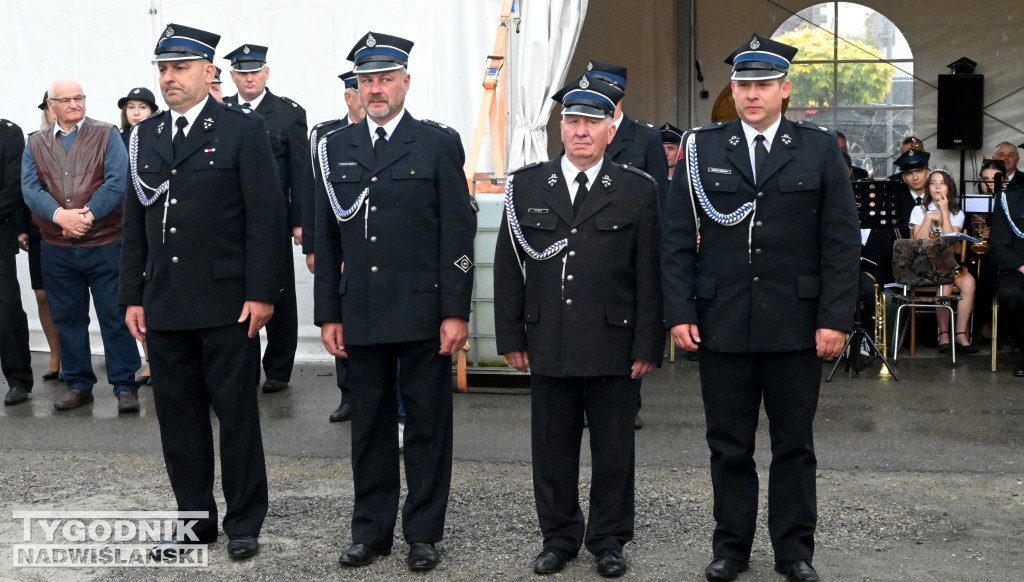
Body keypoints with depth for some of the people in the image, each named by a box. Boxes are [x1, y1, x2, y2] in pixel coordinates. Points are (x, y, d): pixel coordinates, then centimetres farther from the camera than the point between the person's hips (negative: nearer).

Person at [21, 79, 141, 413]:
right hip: (57, 250, 3)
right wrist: (60, 215, -19)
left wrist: (87, 215, -18)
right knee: (68, 319, 11)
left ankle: (125, 386, 7)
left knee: (116, 318, 0)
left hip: (104, 244, -3)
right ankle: (78, 386, 22)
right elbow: (30, 188, -1)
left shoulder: (107, 135, 3)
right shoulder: (36, 144, 11)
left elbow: (117, 182, -8)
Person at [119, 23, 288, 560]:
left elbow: (266, 216, -7)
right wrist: (133, 296, 9)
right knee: (178, 414, 10)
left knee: (237, 413, 4)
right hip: (164, 304, 5)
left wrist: (261, 293, -12)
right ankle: (195, 519, 23)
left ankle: (244, 521, 17)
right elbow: (135, 222, 14)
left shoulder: (243, 131, -2)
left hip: (226, 302, -5)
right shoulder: (145, 136, 12)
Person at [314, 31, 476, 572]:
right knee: (369, 422, 11)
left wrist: (456, 312, -10)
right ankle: (371, 530, 23)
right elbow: (326, 239, 11)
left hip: (424, 311, -3)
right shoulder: (335, 148, 10)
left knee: (427, 423, 5)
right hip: (362, 314, 3)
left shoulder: (438, 143, 0)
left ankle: (423, 532, 18)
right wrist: (328, 314, 6)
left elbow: (458, 233, -4)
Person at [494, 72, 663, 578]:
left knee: (613, 450, 8)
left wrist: (647, 346, -3)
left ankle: (608, 540, 24)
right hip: (548, 346, 2)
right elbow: (508, 267, 7)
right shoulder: (527, 186, 6)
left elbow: (649, 276, 1)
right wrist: (511, 337, 3)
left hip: (614, 346, -1)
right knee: (552, 448, 10)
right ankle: (559, 538, 26)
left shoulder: (638, 191, 2)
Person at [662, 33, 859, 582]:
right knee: (729, 445, 10)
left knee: (794, 444, 10)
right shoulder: (702, 148, 4)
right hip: (722, 325, 1)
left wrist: (834, 319, -6)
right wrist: (679, 311, -5)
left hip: (796, 326, 0)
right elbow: (677, 238, 3)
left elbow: (841, 242, 1)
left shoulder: (819, 149, 3)